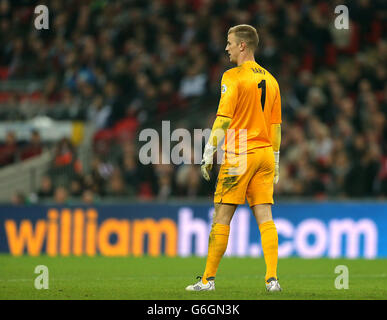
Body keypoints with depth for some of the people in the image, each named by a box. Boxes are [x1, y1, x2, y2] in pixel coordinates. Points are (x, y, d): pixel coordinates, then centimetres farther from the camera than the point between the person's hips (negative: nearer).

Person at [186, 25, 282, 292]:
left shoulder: (233, 77, -7)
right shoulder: (270, 80, 12)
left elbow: (223, 118, -12)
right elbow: (276, 125, 15)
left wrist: (209, 154, -6)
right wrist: (275, 164, 19)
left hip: (239, 155, -6)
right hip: (265, 154, 6)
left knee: (222, 217, -1)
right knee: (265, 217, 2)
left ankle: (209, 278, 3)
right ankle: (272, 278, -7)